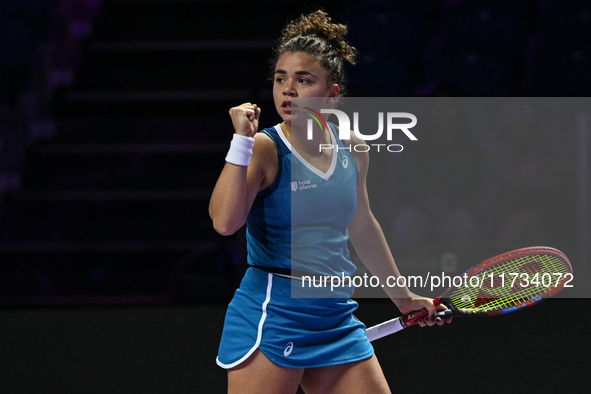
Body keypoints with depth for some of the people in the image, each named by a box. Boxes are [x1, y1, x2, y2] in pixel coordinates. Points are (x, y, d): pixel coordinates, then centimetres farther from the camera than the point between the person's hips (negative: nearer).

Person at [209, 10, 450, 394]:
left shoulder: (352, 150, 7)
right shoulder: (264, 150, -10)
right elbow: (224, 221, -26)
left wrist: (403, 296, 33)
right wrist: (242, 141, -27)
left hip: (335, 318, 6)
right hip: (271, 316, -6)